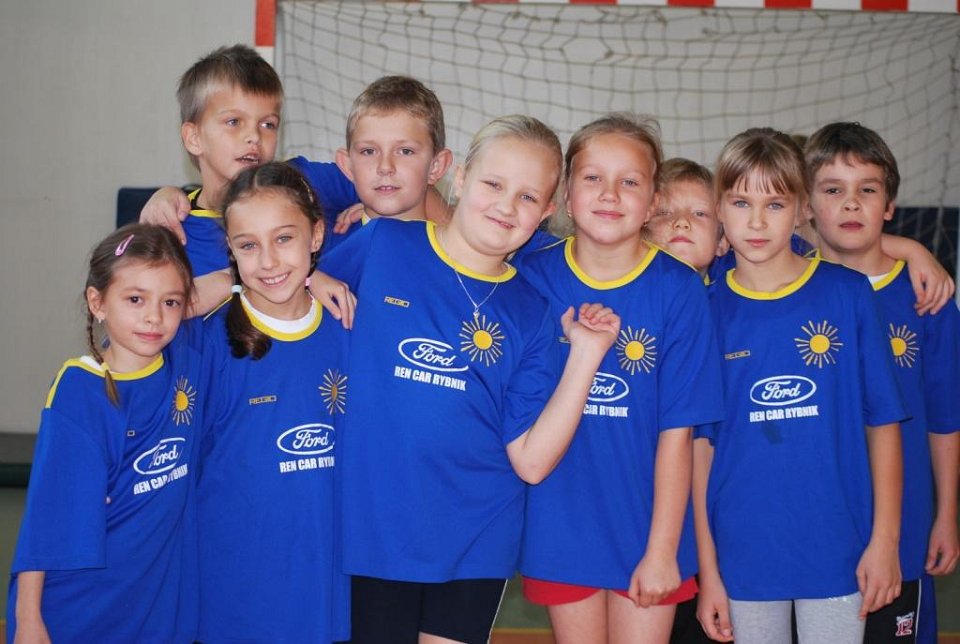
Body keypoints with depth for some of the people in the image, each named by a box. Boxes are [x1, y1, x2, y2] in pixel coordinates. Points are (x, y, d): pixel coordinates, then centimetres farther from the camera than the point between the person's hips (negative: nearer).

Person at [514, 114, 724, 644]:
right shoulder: (534, 277, -5)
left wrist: (662, 549, -10)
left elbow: (677, 431, -10)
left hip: (646, 531, -1)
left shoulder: (679, 290, -10)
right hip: (561, 531, 2)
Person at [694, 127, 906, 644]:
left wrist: (884, 540, -5)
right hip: (744, 556, 1)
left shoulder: (848, 295, -3)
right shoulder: (708, 308, -1)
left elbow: (882, 422, 0)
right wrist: (707, 569, -1)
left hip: (837, 551, -1)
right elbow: (700, 443, 0)